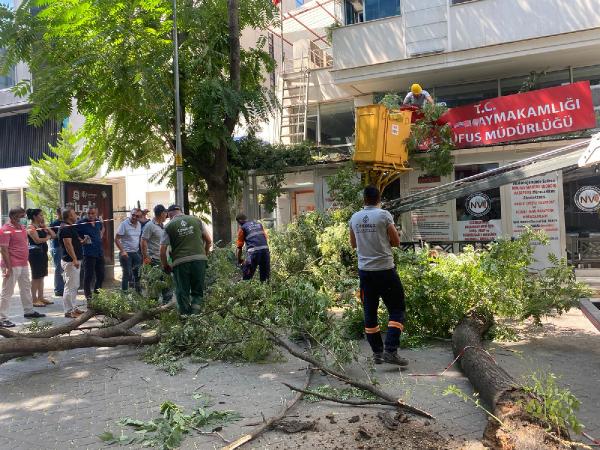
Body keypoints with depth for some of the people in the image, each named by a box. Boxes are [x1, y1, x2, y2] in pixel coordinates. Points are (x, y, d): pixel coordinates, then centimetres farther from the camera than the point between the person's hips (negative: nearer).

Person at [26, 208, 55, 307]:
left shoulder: (41, 227, 15)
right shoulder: (31, 228, -9)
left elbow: (54, 235, 12)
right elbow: (37, 240, -20)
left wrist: (46, 227, 3)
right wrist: (47, 238, -3)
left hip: (43, 253, 8)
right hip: (35, 253, -8)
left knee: (41, 276, 11)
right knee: (36, 277, -5)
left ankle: (41, 298, 18)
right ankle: (34, 299, 0)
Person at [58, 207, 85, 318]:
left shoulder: (70, 227, 16)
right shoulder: (65, 228, -16)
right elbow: (68, 244, -24)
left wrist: (81, 241, 14)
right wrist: (74, 259, -27)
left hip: (75, 260, 11)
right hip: (70, 261, -11)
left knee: (75, 286, 16)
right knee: (70, 286, -7)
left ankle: (73, 308, 24)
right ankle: (68, 311, -3)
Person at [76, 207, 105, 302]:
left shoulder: (98, 222, 9)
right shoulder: (81, 223, -10)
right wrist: (82, 241, -21)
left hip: (100, 252, 6)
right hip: (89, 253, -6)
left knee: (101, 276, 13)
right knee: (88, 276, -2)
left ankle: (97, 294, 29)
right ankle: (88, 297, 9)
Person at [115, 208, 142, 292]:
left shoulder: (139, 224, 7)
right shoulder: (124, 224, -11)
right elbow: (116, 239, -12)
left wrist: (141, 251, 11)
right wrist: (122, 251, -20)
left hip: (136, 253, 6)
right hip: (126, 253, -6)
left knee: (137, 274, 9)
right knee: (127, 274, -2)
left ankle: (138, 292, 22)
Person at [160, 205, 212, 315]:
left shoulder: (169, 226, 5)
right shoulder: (196, 220, 11)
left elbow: (163, 250, 2)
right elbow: (209, 241, 11)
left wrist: (165, 266, 16)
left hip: (180, 262, -1)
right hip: (199, 259, 2)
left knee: (182, 293, 10)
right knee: (198, 291, 13)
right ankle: (195, 313, -7)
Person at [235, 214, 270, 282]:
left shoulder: (242, 228, 10)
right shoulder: (259, 224, 24)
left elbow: (239, 247, 11)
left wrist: (239, 260, 21)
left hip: (254, 251, -5)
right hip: (265, 249, 5)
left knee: (247, 276, 5)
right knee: (266, 276, 15)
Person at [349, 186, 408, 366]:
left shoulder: (354, 218, 5)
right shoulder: (384, 215, -8)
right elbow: (396, 242, -3)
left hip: (364, 270, 4)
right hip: (385, 270, -4)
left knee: (370, 312, 12)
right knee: (396, 309, 5)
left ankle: (377, 352, 18)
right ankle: (390, 350, -6)